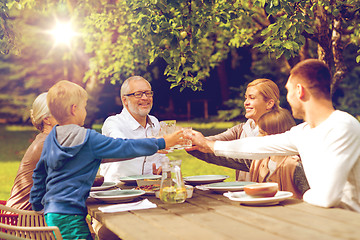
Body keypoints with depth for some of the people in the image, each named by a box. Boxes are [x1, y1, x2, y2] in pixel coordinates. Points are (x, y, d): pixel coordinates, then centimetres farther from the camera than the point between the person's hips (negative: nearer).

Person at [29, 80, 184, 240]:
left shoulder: (51, 137, 8)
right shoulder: (88, 139, -13)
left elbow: (39, 173, 17)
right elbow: (126, 147, -8)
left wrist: (37, 205, 29)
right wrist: (162, 143, 3)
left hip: (50, 211, 8)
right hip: (69, 214, -8)